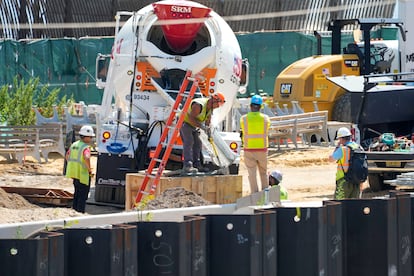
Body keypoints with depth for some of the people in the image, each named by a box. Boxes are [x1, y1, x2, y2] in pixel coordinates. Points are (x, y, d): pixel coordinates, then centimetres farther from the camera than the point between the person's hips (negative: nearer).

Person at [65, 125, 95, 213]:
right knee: (83, 195, 2)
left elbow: (67, 156, 19)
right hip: (83, 174, -8)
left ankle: (75, 209, 29)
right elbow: (86, 158, -34)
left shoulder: (74, 145, 8)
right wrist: (89, 169, -21)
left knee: (77, 193, 22)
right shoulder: (85, 147, -18)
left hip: (74, 173, 8)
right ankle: (80, 211, 3)